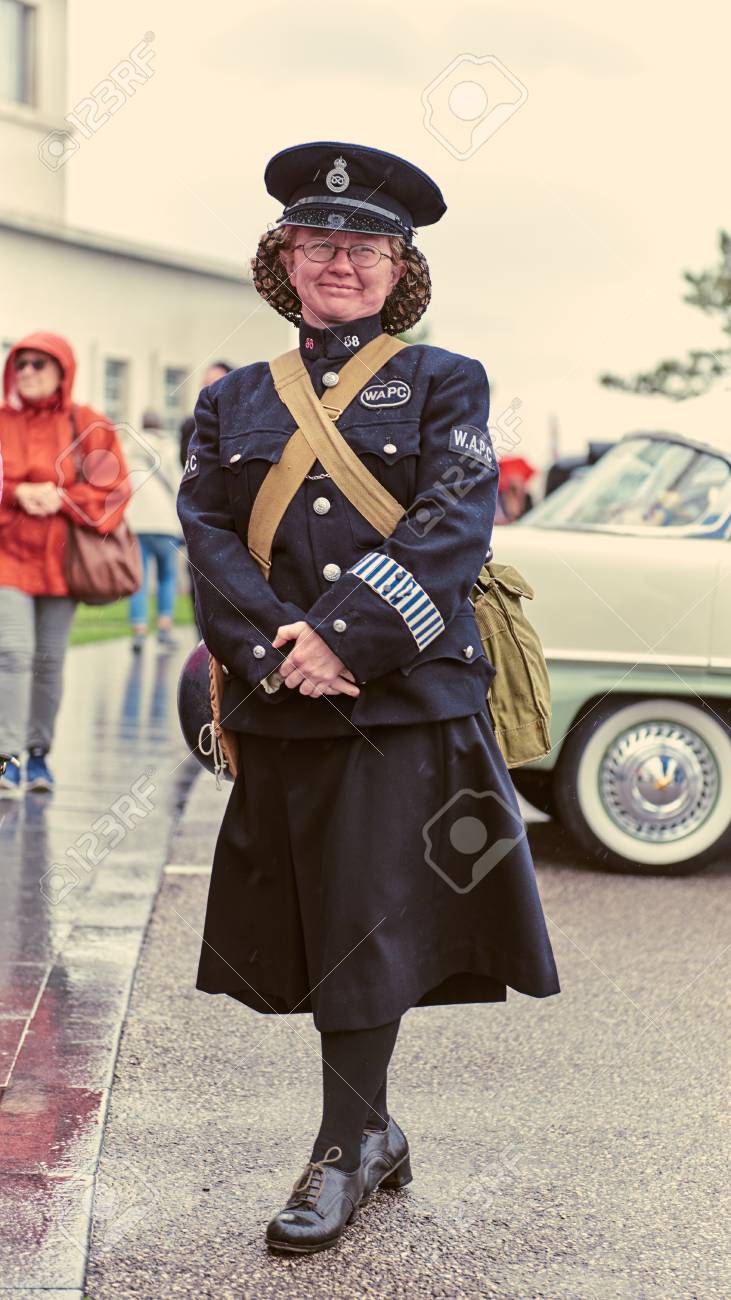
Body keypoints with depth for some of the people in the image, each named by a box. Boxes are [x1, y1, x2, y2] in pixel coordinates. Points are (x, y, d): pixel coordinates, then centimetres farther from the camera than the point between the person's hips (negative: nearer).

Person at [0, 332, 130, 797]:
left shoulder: (88, 426, 1)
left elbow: (115, 489, -2)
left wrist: (62, 498, -15)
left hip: (60, 559, 1)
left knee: (50, 660, 9)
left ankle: (40, 752, 22)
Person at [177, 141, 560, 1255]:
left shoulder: (444, 383, 6)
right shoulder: (235, 400, 15)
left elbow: (452, 530, -8)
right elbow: (207, 532, 3)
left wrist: (342, 636, -18)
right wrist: (275, 649, -14)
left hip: (409, 698, -3)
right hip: (280, 707, 4)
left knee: (371, 923, -2)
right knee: (313, 926, 9)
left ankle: (343, 1151, 12)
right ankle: (375, 1135, 25)